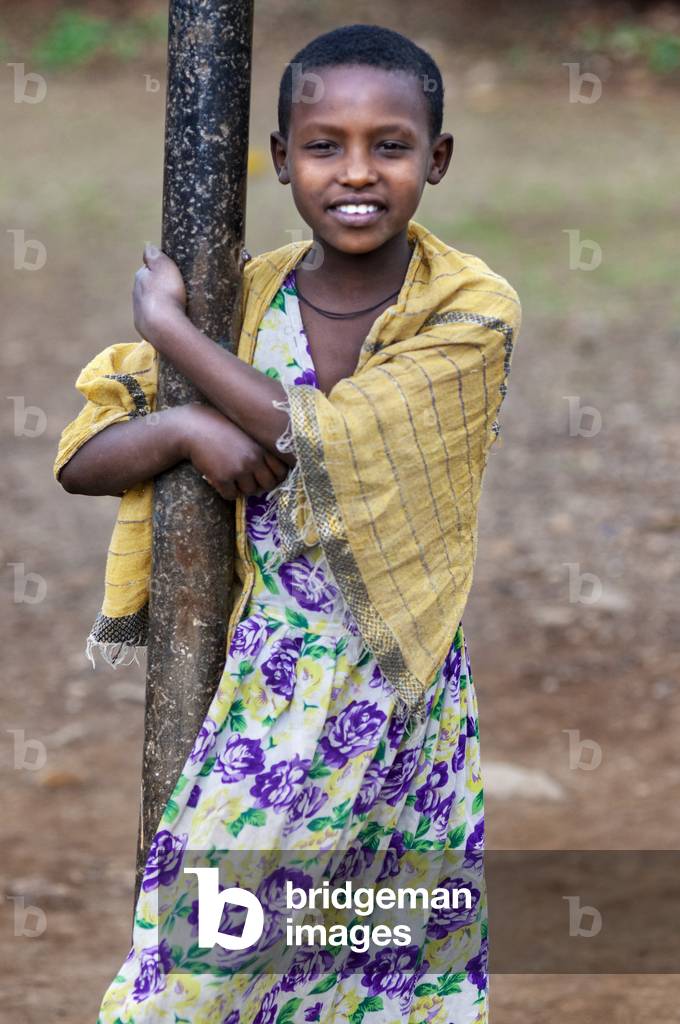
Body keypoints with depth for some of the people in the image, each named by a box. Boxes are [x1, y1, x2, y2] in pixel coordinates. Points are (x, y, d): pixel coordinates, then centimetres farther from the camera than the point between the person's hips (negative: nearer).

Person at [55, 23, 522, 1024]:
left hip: (402, 694, -2)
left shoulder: (473, 310, -11)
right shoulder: (247, 294, 0)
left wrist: (169, 327, -13)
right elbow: (82, 457, 2)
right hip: (269, 688, 2)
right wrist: (184, 427, -20)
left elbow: (334, 440, -21)